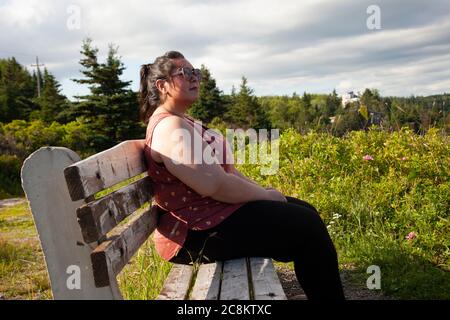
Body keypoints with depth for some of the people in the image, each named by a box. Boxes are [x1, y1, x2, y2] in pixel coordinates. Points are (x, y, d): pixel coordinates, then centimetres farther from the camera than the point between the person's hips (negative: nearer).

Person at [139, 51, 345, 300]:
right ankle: (329, 296, 11)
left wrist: (261, 191, 3)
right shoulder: (170, 127, -19)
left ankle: (325, 294, 21)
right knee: (306, 226, -8)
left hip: (210, 212, 11)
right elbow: (215, 184, -26)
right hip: (200, 230, -11)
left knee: (306, 211, 11)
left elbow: (223, 168, 16)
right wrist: (266, 195, -12)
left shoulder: (182, 121, 15)